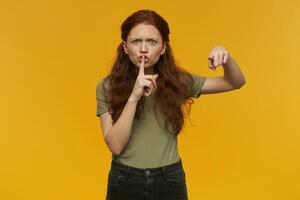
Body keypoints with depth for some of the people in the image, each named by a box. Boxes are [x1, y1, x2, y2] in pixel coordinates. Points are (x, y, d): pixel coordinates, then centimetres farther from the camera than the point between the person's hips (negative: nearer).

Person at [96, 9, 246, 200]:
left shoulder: (177, 81, -5)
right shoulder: (107, 87, -8)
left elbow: (236, 82, 0)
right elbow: (115, 145, -15)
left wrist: (227, 58, -20)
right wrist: (134, 97, -26)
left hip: (170, 180, 1)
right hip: (124, 181, -1)